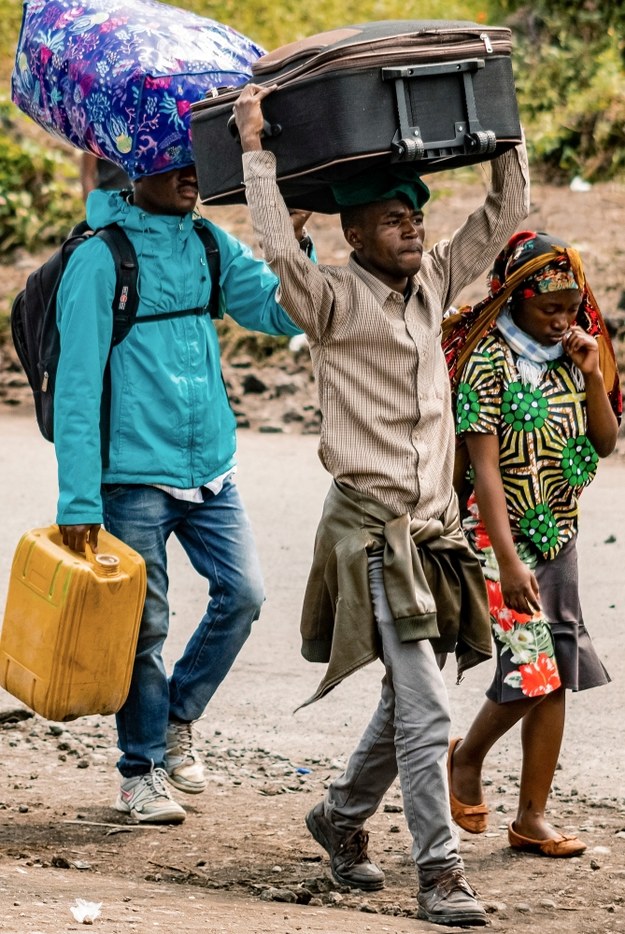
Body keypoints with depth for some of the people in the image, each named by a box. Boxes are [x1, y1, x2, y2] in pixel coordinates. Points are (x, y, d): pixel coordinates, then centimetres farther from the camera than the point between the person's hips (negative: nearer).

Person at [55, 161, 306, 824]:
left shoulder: (208, 243, 7)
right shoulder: (102, 258, -11)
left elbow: (282, 313, 4)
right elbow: (76, 387, -12)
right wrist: (78, 500, -16)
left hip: (209, 468, 5)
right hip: (134, 474, -5)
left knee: (242, 594, 0)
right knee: (144, 626, 2)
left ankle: (177, 720, 23)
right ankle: (140, 773, 17)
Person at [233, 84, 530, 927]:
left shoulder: (432, 286, 10)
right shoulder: (334, 301, -9)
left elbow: (504, 218, 15)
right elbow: (278, 250, -28)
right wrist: (254, 148, -24)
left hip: (435, 528, 7)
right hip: (373, 530, -7)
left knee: (408, 702, 15)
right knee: (424, 710, -11)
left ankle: (342, 817, 36)